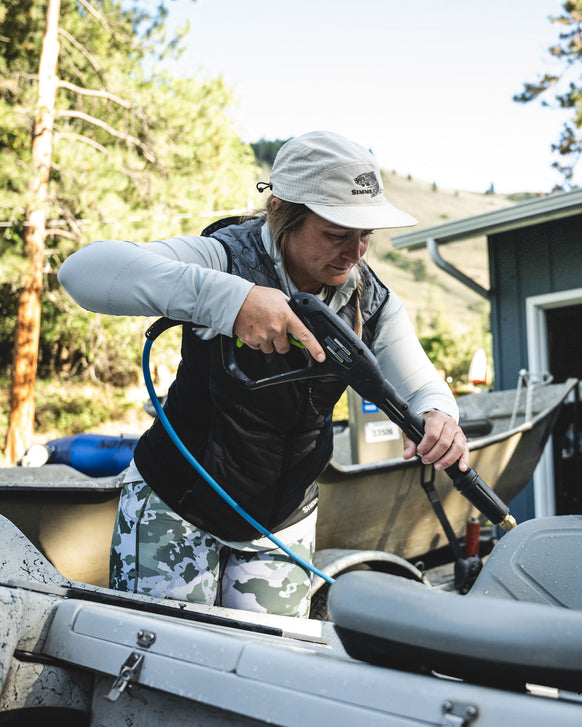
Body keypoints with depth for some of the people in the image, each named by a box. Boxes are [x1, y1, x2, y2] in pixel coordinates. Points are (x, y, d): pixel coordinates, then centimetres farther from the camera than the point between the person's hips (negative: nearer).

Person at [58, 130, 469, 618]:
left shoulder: (371, 303, -6)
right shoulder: (228, 257, -24)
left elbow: (422, 386, -7)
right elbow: (84, 269, -39)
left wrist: (438, 419, -34)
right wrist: (229, 298, -53)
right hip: (173, 507, -4)